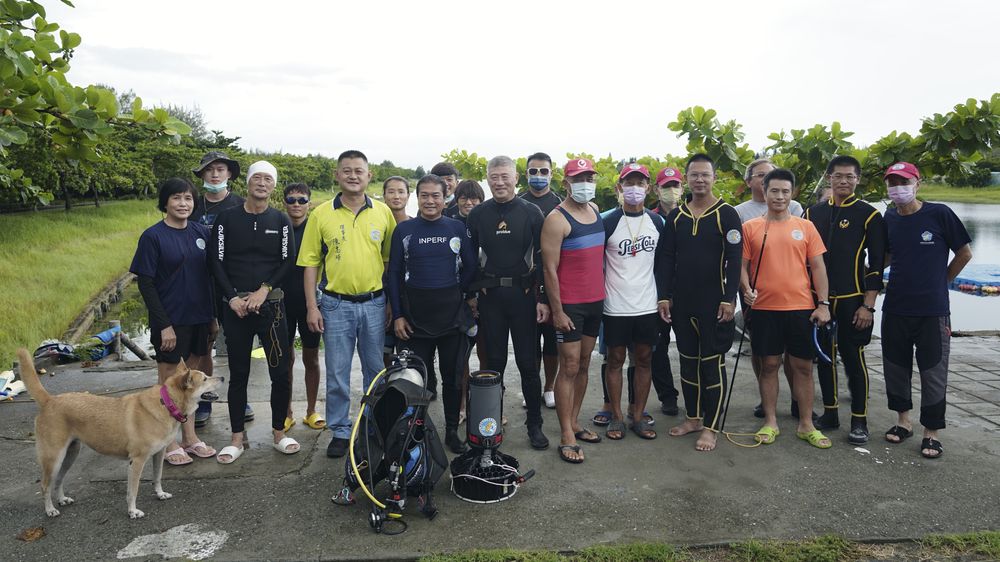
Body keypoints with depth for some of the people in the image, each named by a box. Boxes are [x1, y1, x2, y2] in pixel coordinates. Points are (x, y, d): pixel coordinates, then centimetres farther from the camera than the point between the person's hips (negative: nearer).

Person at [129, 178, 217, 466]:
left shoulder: (201, 232, 5)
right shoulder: (153, 236, -10)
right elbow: (146, 283, -11)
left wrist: (213, 315, 9)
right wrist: (163, 325, -15)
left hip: (199, 319, 5)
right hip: (171, 320, -5)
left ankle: (190, 437, 26)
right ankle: (169, 442, 19)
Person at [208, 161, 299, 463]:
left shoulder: (281, 220, 5)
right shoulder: (227, 218, 5)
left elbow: (288, 261, 0)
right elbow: (217, 261, 2)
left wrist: (264, 290, -11)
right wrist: (232, 297, -9)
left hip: (271, 304, 0)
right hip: (236, 305, 0)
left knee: (280, 372, 1)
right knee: (238, 373, 7)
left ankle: (279, 432, 17)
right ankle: (238, 438, 18)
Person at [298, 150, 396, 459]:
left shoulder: (383, 212, 3)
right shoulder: (321, 214, 0)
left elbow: (391, 260, 8)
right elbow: (311, 262, 1)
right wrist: (312, 306, -4)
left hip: (374, 303, 1)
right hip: (336, 305, -1)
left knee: (377, 371, 11)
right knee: (337, 374, 7)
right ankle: (339, 431, 21)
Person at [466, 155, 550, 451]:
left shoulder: (531, 213, 0)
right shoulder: (478, 214, 5)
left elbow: (543, 258, 0)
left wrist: (543, 298, -5)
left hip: (523, 294, -1)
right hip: (490, 296, 1)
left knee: (528, 361, 3)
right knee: (494, 360, 9)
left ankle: (534, 423, 15)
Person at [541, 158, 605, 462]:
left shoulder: (595, 209, 10)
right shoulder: (557, 220, -12)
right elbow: (550, 269, -14)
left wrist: (603, 292, 12)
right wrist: (557, 311, -15)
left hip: (595, 301, 7)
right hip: (569, 305, -7)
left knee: (584, 365, 14)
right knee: (569, 368, -3)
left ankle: (574, 422, 26)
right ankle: (567, 437, 4)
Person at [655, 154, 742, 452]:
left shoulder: (726, 214, -4)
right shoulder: (675, 216, 8)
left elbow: (734, 260, -8)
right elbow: (666, 259, 8)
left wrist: (729, 298, -14)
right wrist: (663, 296, 3)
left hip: (713, 303, -4)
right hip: (682, 303, 5)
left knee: (713, 363, 1)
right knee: (688, 360, 12)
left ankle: (710, 427, 9)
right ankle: (693, 417, 25)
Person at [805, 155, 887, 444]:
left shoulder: (868, 215, -3)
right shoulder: (813, 213, 8)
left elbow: (877, 263, -4)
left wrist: (868, 305, -10)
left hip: (852, 300, -4)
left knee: (853, 358, 1)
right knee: (824, 356, 10)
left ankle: (859, 420, 12)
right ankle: (829, 414, 22)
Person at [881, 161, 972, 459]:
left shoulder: (939, 214, -8)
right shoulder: (889, 218, 3)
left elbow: (964, 253, 1)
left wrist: (940, 281, 6)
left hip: (933, 311, -4)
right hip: (895, 309, 4)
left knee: (933, 373, 3)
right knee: (895, 367, 12)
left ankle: (931, 432, 16)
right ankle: (903, 420, 30)